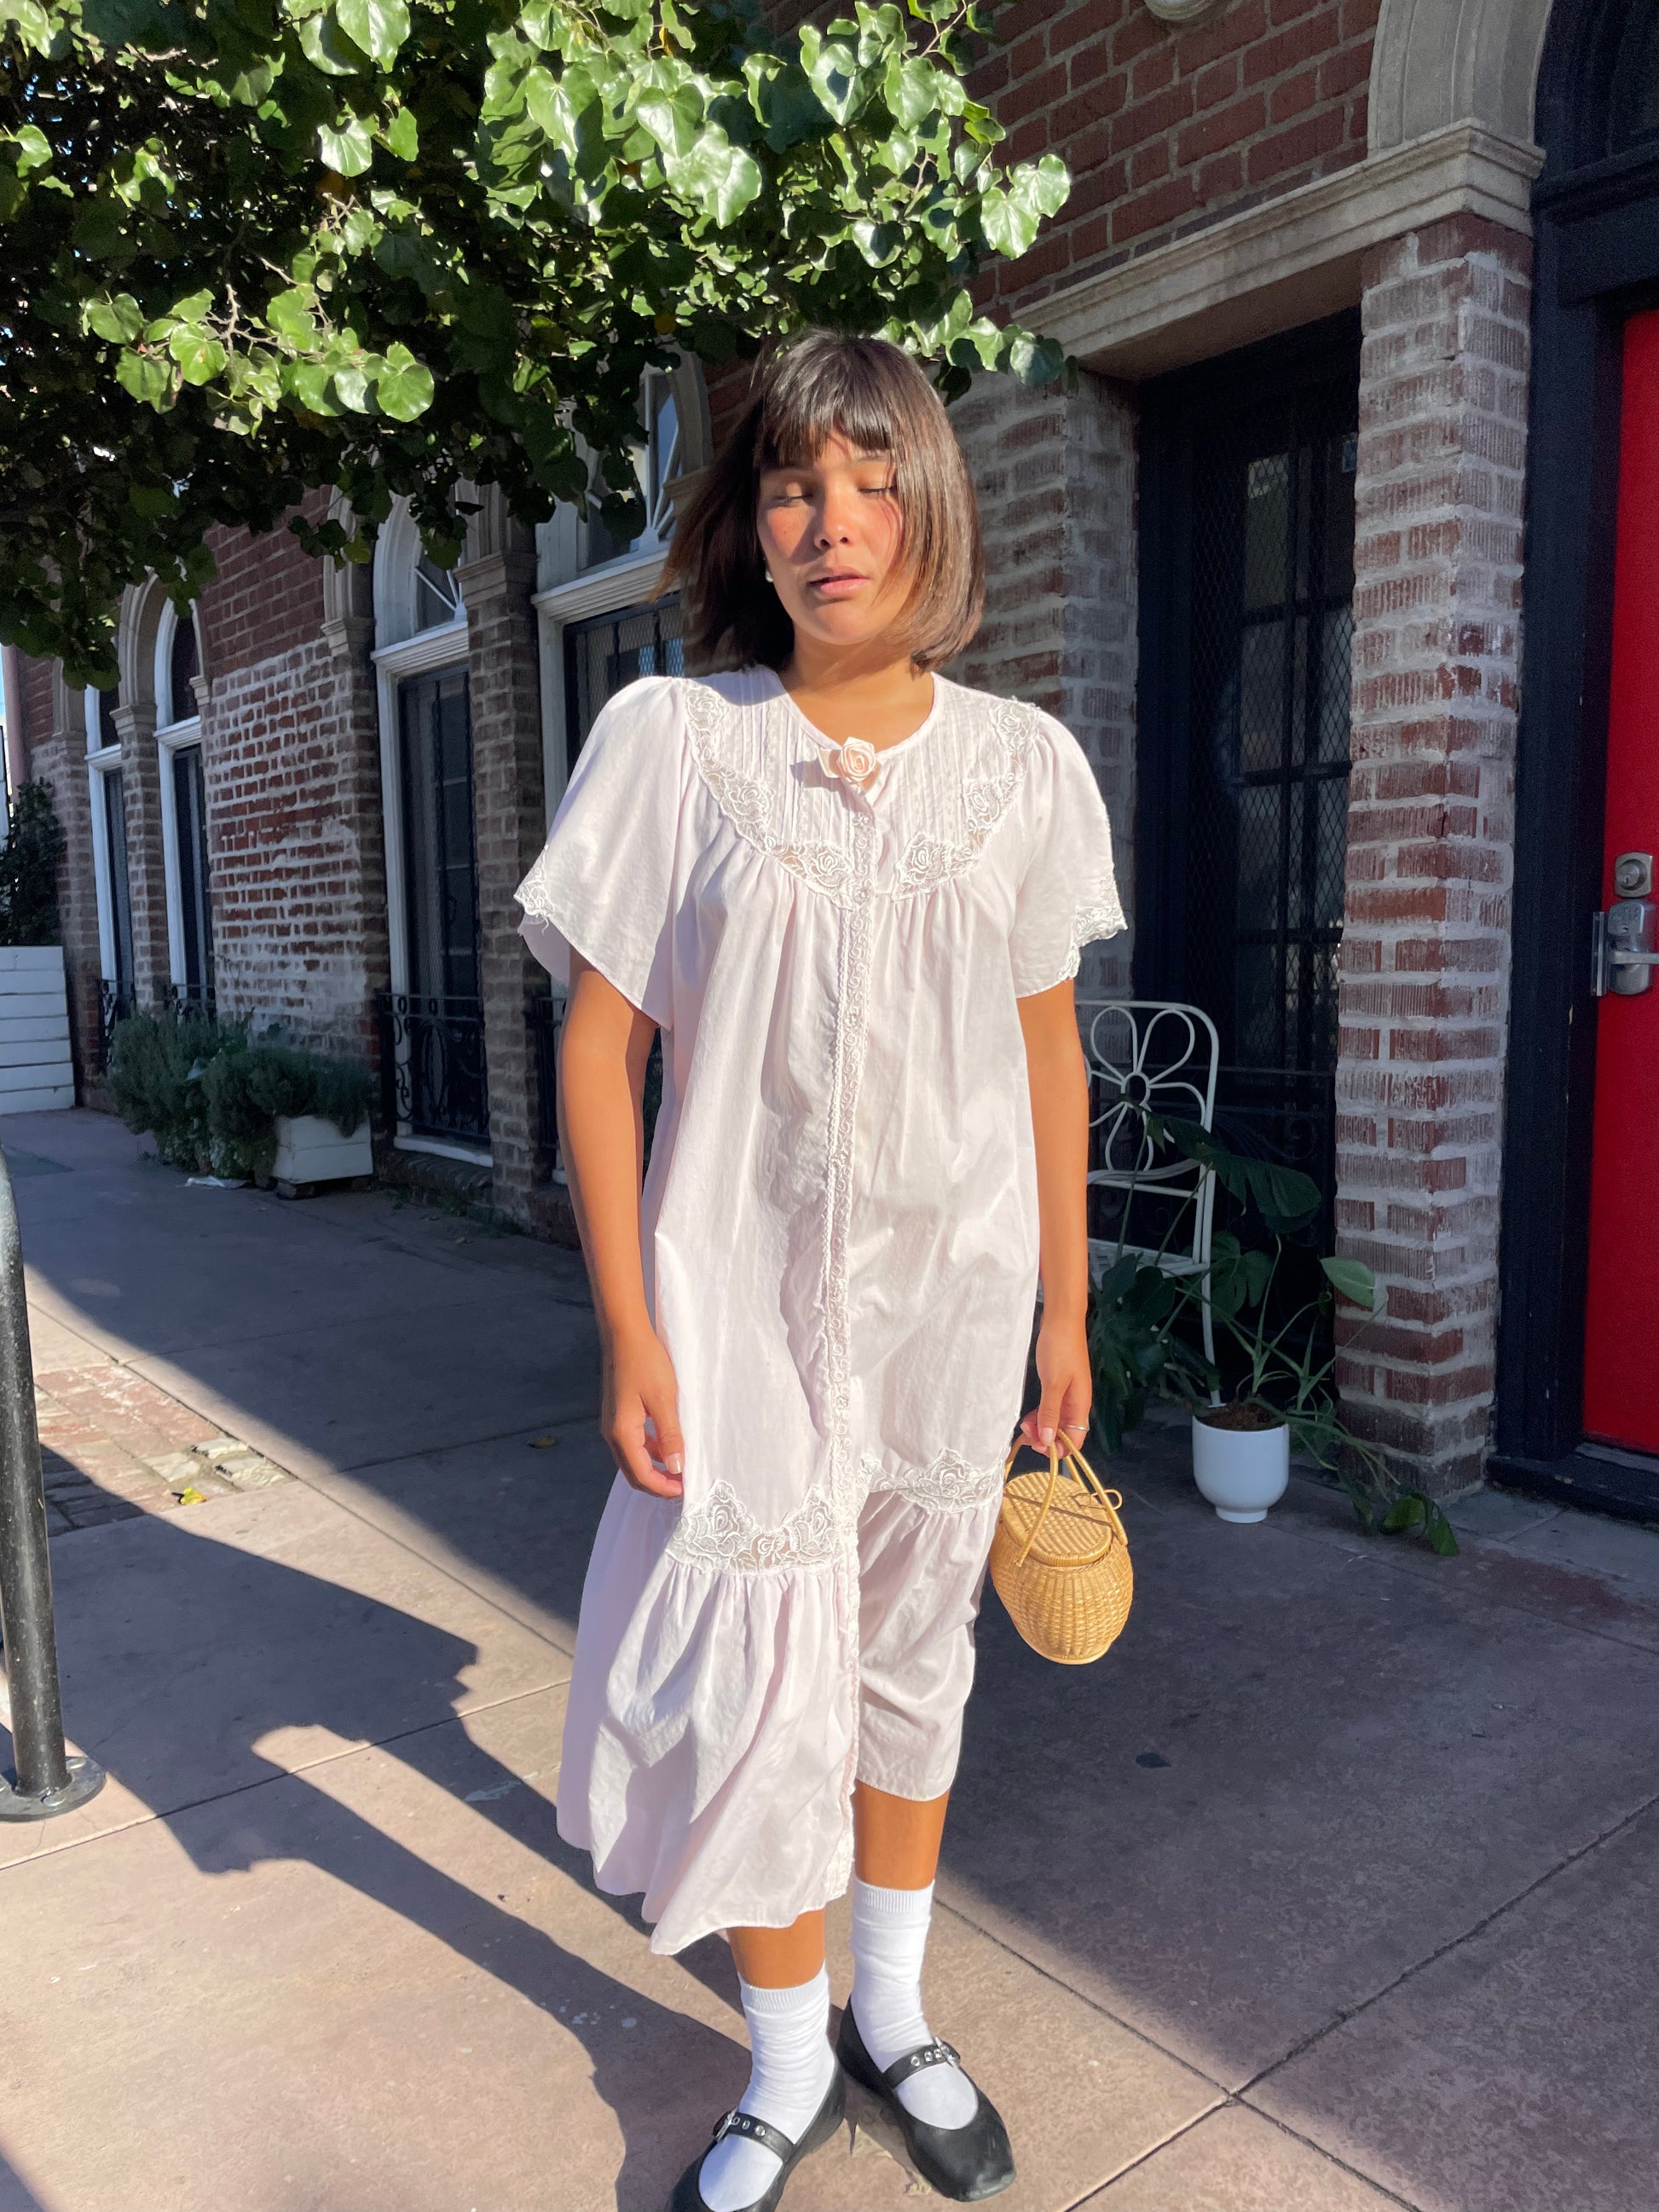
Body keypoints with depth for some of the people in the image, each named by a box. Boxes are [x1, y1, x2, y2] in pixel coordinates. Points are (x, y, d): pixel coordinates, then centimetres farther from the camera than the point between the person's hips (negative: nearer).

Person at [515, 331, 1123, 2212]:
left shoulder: (1022, 763, 0)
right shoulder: (671, 739, -6)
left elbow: (1046, 1051, 6)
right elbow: (600, 1047, -6)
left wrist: (1064, 1307, 8)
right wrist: (628, 1330, -10)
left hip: (954, 1291, 2)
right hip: (743, 1294, -2)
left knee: (912, 1661, 17)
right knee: (754, 1684, 5)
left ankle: (894, 2019, 42)